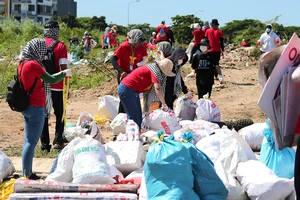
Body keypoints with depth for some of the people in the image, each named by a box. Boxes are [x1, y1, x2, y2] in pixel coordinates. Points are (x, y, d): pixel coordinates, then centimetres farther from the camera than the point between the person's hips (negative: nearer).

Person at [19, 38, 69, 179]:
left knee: (28, 141, 14)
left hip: (26, 106, 9)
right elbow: (51, 80, -17)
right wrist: (64, 73, -1)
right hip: (35, 108, -9)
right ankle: (27, 175, -1)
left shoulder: (22, 63, 8)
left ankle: (27, 173, 20)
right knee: (32, 142, -4)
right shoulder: (33, 64, -18)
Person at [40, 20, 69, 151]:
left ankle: (44, 144, 10)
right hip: (57, 86, -3)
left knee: (43, 115, 11)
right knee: (60, 114, 12)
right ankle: (58, 141, 5)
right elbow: (63, 68, -12)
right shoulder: (60, 46, -8)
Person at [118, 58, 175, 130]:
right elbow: (158, 88, -26)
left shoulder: (153, 68, 16)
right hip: (127, 90, -10)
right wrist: (164, 104, -23)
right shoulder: (155, 70, -13)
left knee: (138, 116, 13)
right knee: (134, 117, -9)